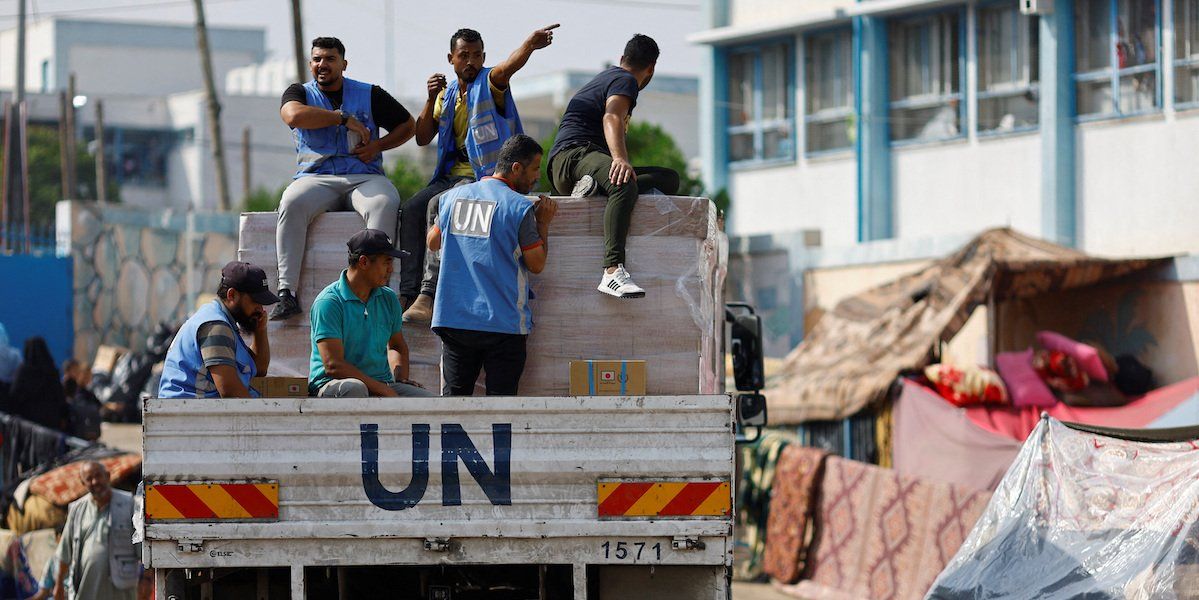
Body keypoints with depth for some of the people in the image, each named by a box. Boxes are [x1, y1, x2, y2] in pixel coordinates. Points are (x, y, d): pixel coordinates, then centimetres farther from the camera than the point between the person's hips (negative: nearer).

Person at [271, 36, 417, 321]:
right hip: (316, 178, 0)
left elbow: (408, 124, 21)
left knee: (385, 204, -36)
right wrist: (344, 118, -8)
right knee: (291, 203, -35)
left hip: (364, 177, 0)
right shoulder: (300, 93, 14)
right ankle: (287, 293, -39)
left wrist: (378, 146, 3)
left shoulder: (370, 94, 16)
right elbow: (294, 115, -10)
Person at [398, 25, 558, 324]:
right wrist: (431, 100, -3)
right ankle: (408, 295, -26)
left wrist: (530, 44, -50)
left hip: (485, 175, -6)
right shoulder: (447, 94, 17)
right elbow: (422, 138, 13)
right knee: (412, 208, -18)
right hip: (452, 174, 6)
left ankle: (428, 295, -35)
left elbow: (509, 66, -26)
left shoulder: (489, 83, -2)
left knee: (439, 206, -30)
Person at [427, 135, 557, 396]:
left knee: (454, 394, 7)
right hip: (503, 323, -4)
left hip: (453, 319, 4)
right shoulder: (520, 208, -9)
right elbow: (536, 264, -4)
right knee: (500, 395, 0)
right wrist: (543, 224, 8)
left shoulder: (453, 197, 7)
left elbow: (433, 242, 21)